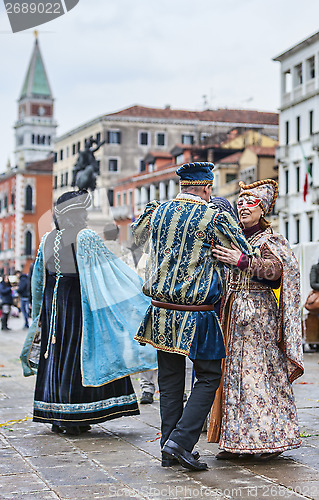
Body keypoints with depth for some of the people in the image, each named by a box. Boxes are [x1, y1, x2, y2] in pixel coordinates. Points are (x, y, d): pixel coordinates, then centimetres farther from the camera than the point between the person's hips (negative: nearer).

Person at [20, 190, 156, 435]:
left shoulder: (48, 239, 9)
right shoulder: (86, 237, -11)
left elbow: (38, 279, 15)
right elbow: (109, 268, -11)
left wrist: (39, 313, 24)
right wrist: (140, 285, -2)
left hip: (53, 303, 6)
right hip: (77, 302, -6)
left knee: (55, 354, 11)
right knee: (77, 354, -1)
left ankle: (56, 417, 16)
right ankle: (73, 418, 1)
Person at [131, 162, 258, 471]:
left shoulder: (157, 211, 5)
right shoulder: (215, 219, -10)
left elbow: (136, 236, 26)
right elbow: (245, 255, -2)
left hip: (161, 311, 5)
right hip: (196, 316, -5)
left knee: (170, 379, 12)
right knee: (208, 377, 7)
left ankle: (169, 451, 16)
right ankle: (180, 441, -5)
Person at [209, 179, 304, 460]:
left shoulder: (270, 241, -2)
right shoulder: (234, 241, 17)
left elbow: (275, 268, -22)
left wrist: (243, 261, -31)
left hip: (260, 313, -6)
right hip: (235, 315, 6)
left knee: (262, 373, -6)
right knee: (236, 375, 4)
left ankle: (271, 439, 3)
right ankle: (236, 441, 9)